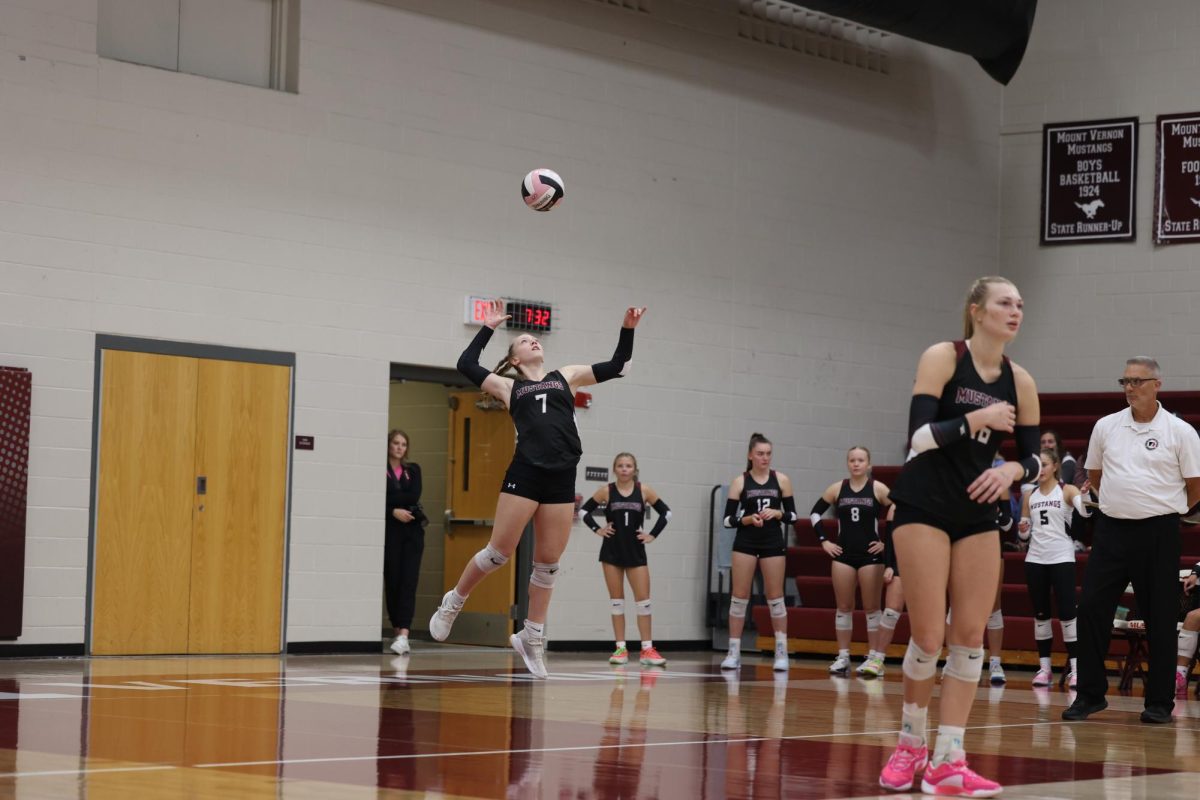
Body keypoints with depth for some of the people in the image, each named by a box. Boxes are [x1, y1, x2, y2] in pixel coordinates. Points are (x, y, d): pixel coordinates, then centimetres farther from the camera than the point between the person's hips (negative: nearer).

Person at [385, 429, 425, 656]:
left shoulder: (413, 470, 12)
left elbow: (414, 496, -4)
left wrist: (390, 499, -9)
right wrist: (393, 511, -20)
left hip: (412, 530, 2)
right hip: (389, 529, -2)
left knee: (408, 582, -10)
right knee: (392, 582, 0)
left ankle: (404, 635, -20)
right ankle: (398, 632, 9)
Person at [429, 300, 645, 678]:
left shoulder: (566, 376, 20)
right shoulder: (509, 387, 16)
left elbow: (617, 366, 21)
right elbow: (466, 365, 11)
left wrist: (628, 330, 10)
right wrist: (488, 327, 15)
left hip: (562, 479, 2)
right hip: (525, 474, -2)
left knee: (549, 562, 4)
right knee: (500, 551, -3)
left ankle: (532, 637, 15)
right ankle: (452, 603, 17)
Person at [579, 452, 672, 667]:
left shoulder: (643, 491, -2)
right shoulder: (606, 491, -2)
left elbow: (666, 512, 4)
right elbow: (584, 510, 5)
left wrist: (653, 535, -1)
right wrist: (597, 529, -4)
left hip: (635, 551, 0)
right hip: (612, 551, 0)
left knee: (643, 600, -2)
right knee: (616, 600, 4)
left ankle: (647, 649, 2)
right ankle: (621, 649, 8)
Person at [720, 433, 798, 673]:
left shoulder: (781, 480, 2)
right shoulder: (740, 482, -1)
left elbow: (792, 515, 5)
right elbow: (728, 519, -1)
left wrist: (777, 513, -14)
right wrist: (748, 519, -17)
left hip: (773, 543, 1)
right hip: (745, 543, -1)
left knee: (775, 597, 3)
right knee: (739, 597, 0)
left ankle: (781, 652, 9)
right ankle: (734, 652, 6)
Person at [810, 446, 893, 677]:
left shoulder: (878, 489, -4)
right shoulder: (837, 489, 5)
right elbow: (815, 513, 13)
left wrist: (888, 543, -7)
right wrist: (823, 541, 5)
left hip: (870, 555, -3)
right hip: (843, 555, 3)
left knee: (871, 607, -1)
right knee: (843, 607, 6)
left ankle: (874, 657, 2)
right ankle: (843, 657, 11)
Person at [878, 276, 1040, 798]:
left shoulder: (1020, 382, 5)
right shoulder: (942, 358, -8)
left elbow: (1033, 459, 7)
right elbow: (919, 436, -17)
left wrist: (1011, 470, -13)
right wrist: (978, 420, -21)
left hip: (978, 516, 5)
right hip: (923, 508, -5)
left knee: (970, 636, -2)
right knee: (928, 636, -6)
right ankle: (911, 746, 15)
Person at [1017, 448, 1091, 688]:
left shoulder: (1067, 491, -1)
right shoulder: (1029, 496, 11)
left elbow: (1085, 511, -21)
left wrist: (1084, 495, -41)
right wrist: (1023, 529, -5)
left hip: (1062, 558, -4)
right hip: (1035, 559, 4)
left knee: (1067, 612, -8)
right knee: (1040, 614, 5)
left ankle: (1075, 668, -6)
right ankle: (1044, 667, 10)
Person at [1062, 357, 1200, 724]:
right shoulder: (1106, 426, 8)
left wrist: (1163, 508, 9)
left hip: (1158, 533, -3)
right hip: (1111, 529, 3)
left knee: (1160, 619, 1)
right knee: (1091, 609, -2)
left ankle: (1160, 701, 8)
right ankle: (1090, 694, 7)